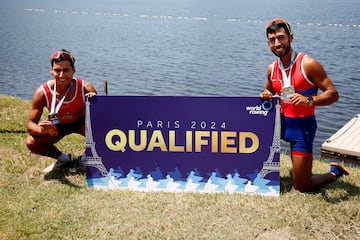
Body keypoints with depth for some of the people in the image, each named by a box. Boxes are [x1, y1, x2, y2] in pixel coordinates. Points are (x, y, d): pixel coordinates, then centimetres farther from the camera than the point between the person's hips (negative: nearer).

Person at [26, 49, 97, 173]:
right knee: (31, 142, -20)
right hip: (58, 125, 2)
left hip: (82, 122, -1)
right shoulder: (42, 92, -29)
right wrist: (40, 129, -47)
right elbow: (30, 123, -22)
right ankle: (63, 159, 8)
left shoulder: (85, 88, -31)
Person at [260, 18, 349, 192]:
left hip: (302, 125, -5)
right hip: (280, 120, 6)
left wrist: (309, 101, -34)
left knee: (302, 187, -2)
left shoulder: (308, 64, -15)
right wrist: (266, 95, -3)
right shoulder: (272, 69, 2)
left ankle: (334, 173, 29)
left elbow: (333, 94, -16)